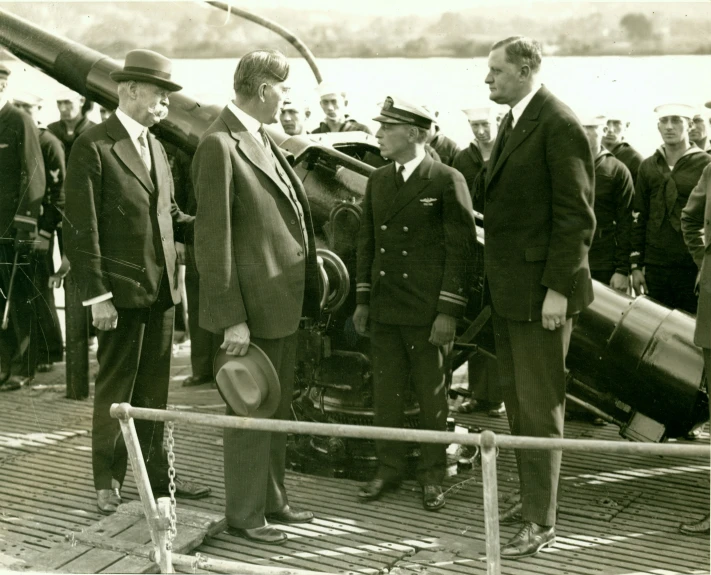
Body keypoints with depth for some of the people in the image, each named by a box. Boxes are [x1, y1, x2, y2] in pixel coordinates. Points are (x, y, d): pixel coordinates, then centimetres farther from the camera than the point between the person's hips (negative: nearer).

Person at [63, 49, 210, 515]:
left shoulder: (156, 148, 14)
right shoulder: (93, 147, -10)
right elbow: (82, 228, -13)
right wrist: (97, 295, -17)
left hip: (161, 288, 7)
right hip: (122, 290, -7)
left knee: (155, 390, 15)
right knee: (116, 389, 5)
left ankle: (157, 473, 26)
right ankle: (108, 483, 19)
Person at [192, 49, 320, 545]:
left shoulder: (263, 140, 12)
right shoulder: (220, 145, -16)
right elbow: (213, 239, -19)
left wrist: (309, 286, 15)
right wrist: (232, 317, -21)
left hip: (283, 300, 9)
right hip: (253, 305, -9)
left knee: (278, 408, 19)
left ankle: (272, 500, 33)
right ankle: (244, 514, 17)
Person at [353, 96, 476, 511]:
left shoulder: (448, 181, -7)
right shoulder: (377, 181, 11)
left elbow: (461, 249, -10)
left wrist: (449, 310, -14)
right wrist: (362, 299, 11)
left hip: (427, 313, -5)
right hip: (384, 311, 5)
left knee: (432, 396, 7)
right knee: (386, 394, 11)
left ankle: (433, 476, 20)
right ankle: (389, 469, 25)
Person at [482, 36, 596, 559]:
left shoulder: (560, 126, -15)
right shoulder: (514, 122, 13)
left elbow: (577, 216, -18)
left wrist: (557, 289, -20)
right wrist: (496, 276, 11)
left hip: (541, 289, -9)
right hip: (508, 289, 9)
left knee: (540, 407, -1)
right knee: (517, 401, 17)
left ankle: (541, 521, 9)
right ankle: (532, 497, 31)